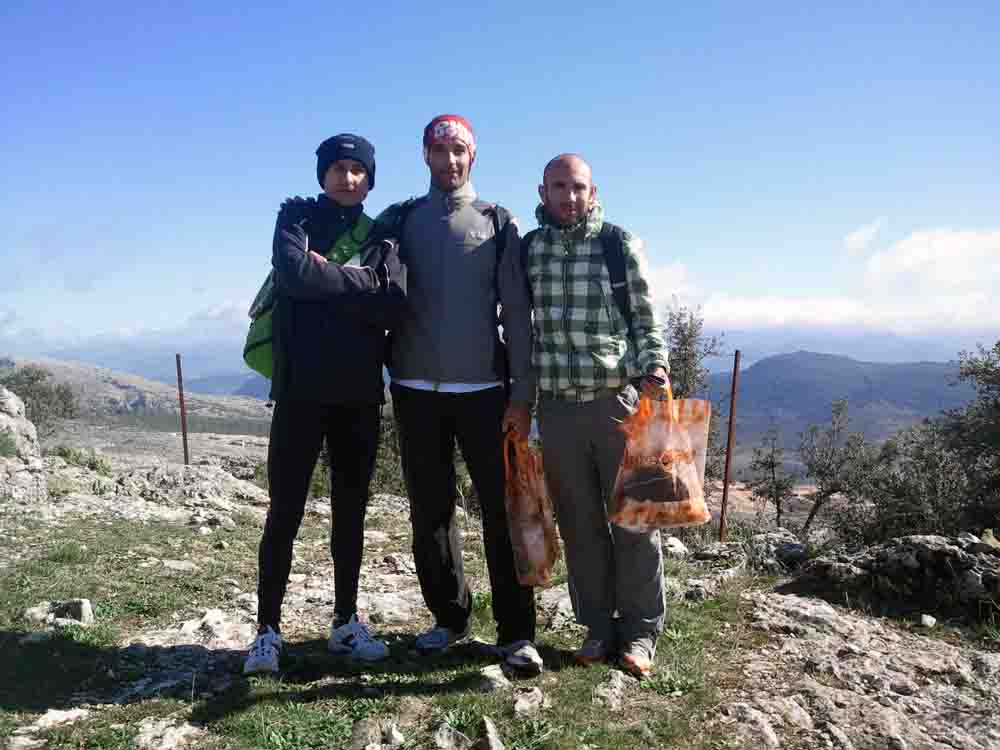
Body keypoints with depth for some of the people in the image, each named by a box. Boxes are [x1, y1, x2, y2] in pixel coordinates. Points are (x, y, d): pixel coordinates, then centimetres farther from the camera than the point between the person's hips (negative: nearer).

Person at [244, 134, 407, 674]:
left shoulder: (380, 236, 12)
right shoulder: (297, 216, 6)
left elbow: (394, 303, -7)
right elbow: (292, 273, -16)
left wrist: (327, 278, -10)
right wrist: (358, 282, -7)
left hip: (360, 392, 3)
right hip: (302, 387, -3)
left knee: (351, 510, 10)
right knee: (285, 510, 0)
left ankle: (346, 622, 22)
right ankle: (268, 630, 12)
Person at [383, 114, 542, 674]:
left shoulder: (497, 222, 7)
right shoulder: (398, 220, 11)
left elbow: (517, 312, 1)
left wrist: (523, 393, -5)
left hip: (484, 390, -1)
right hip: (417, 390, 2)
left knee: (502, 510, -1)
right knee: (431, 511, 8)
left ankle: (517, 632, 10)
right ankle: (450, 617, 24)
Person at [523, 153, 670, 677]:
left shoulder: (621, 244, 2)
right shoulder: (527, 249, 8)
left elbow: (646, 320, 6)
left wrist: (655, 368, -10)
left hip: (617, 399, -2)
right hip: (556, 404, 2)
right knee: (579, 523, 9)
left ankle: (640, 631, 20)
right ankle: (598, 627, 24)